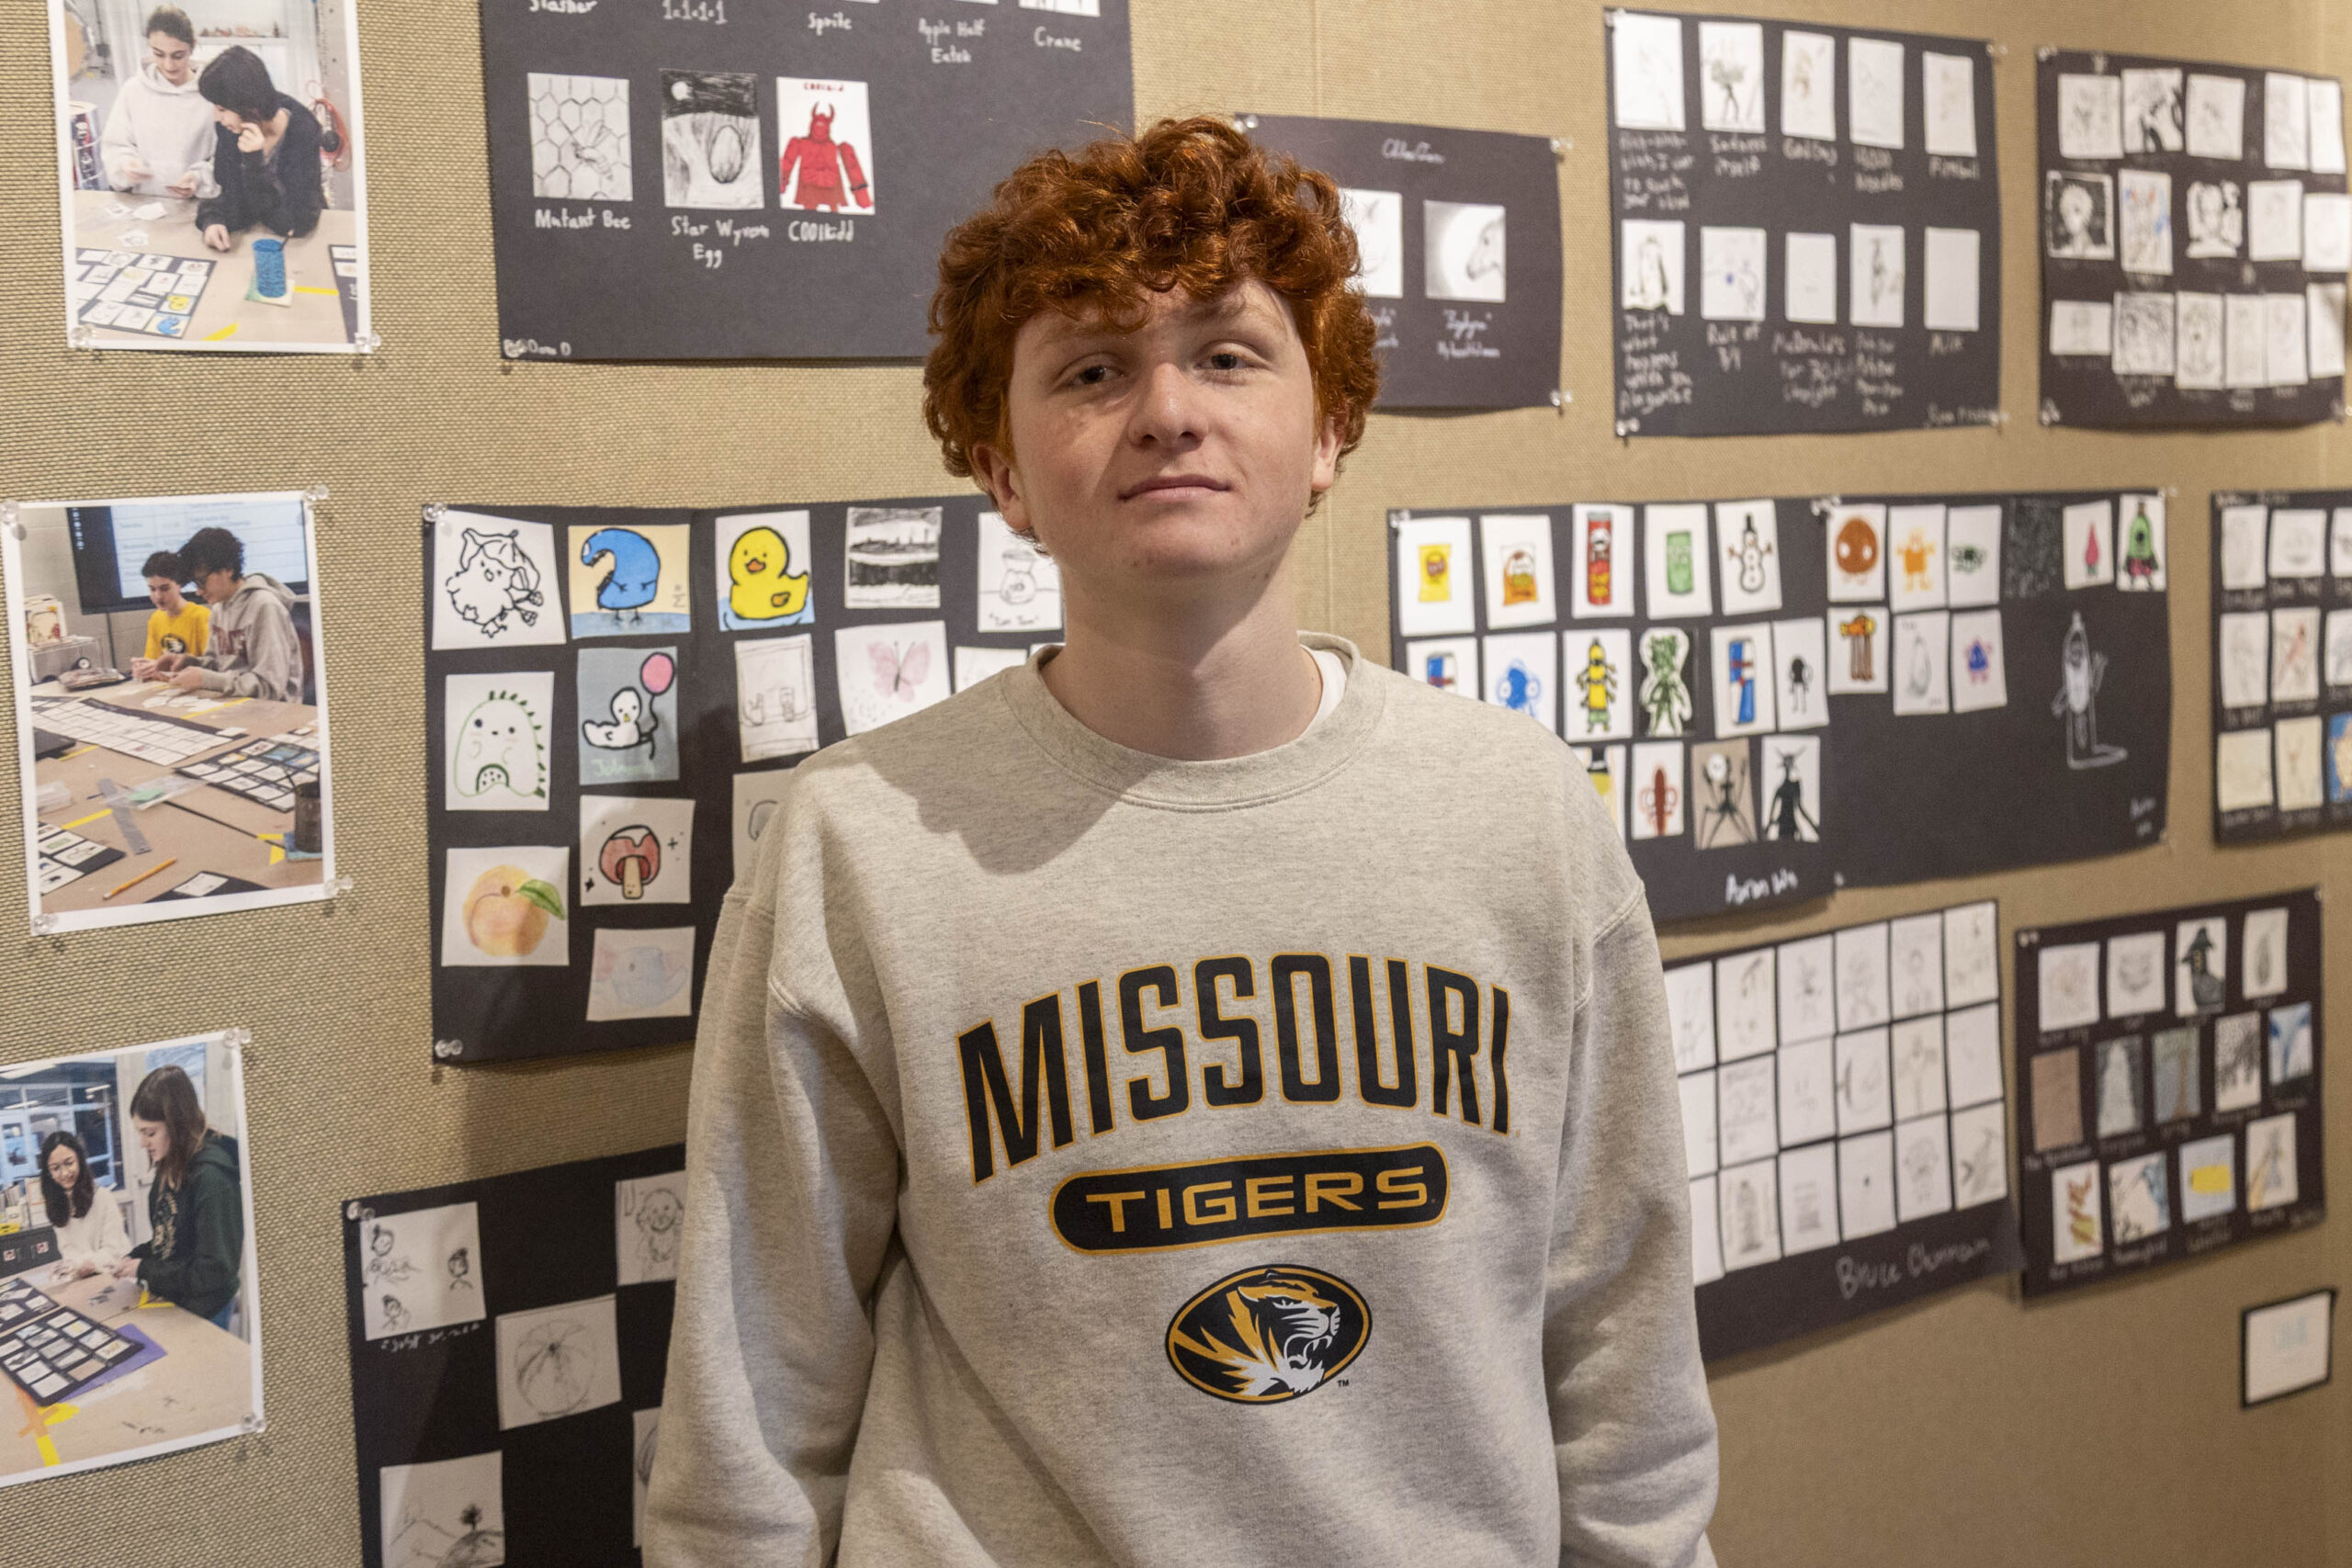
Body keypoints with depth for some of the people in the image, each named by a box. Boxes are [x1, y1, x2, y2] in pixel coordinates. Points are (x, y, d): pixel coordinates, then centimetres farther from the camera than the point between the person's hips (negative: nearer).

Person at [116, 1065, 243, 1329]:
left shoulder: (211, 1177, -27)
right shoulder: (171, 1167, -1)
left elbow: (214, 1271, -25)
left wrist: (145, 1269, -18)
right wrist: (134, 1258, -2)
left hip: (202, 1314, -8)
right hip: (170, 1302, 8)